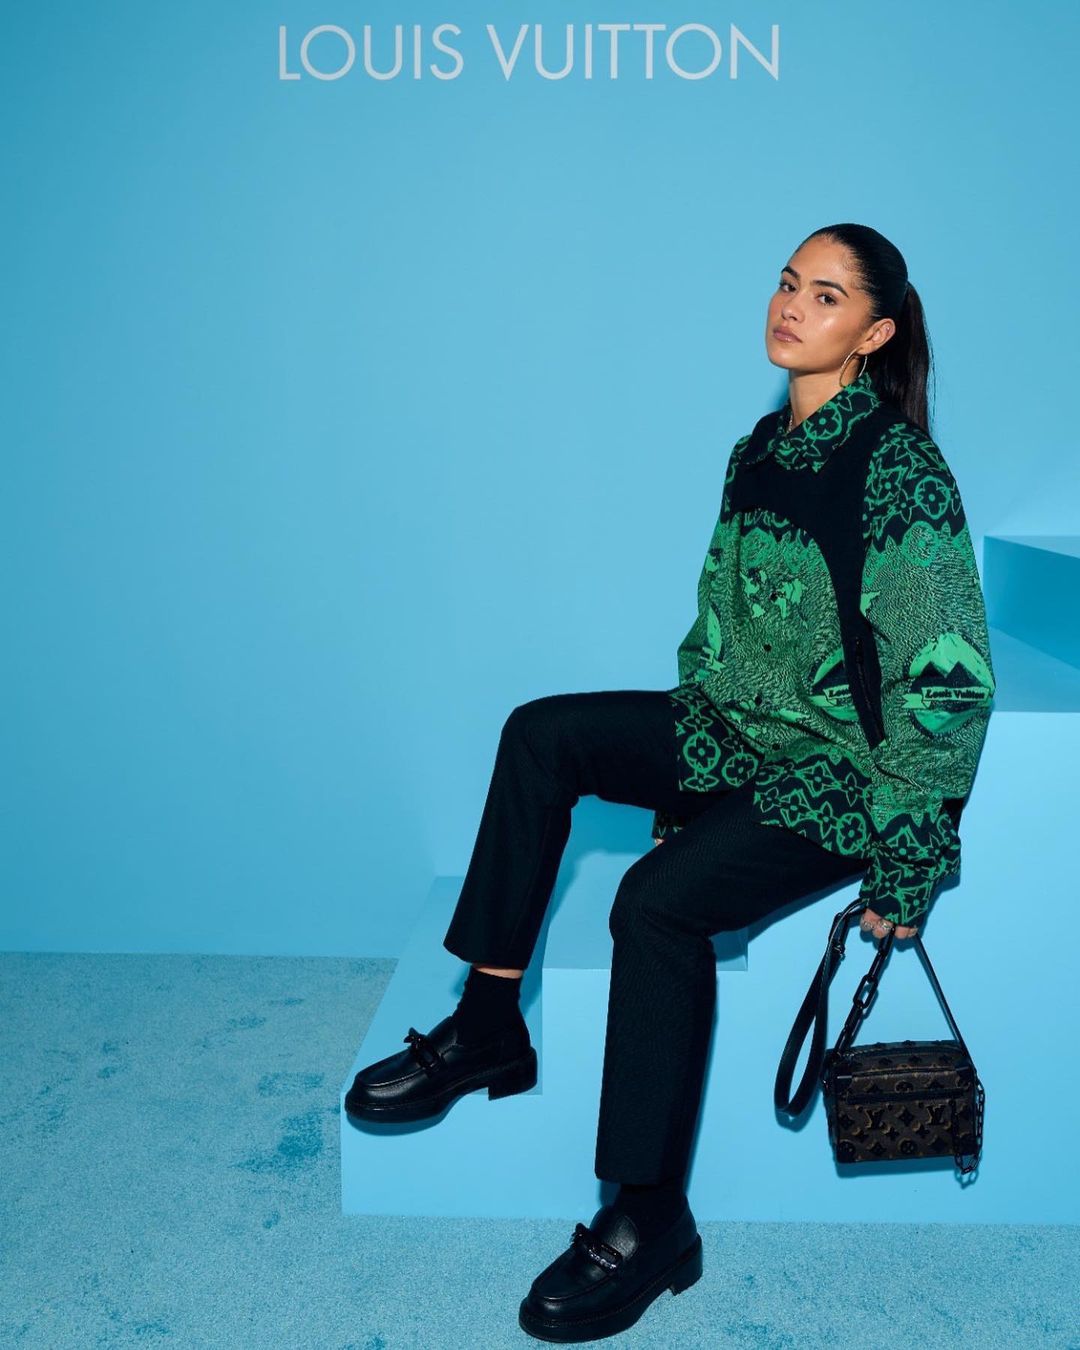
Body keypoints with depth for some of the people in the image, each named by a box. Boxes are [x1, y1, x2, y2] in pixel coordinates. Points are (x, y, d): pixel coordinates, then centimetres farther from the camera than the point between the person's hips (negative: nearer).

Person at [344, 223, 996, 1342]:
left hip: (845, 775, -8)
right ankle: (486, 1027, -1)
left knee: (660, 902, -27)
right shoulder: (761, 449, 8)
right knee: (542, 733, -7)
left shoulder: (899, 468, -18)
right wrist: (681, 765, 13)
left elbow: (950, 684, -20)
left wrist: (905, 865, -18)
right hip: (744, 736, 8)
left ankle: (649, 1224, -11)